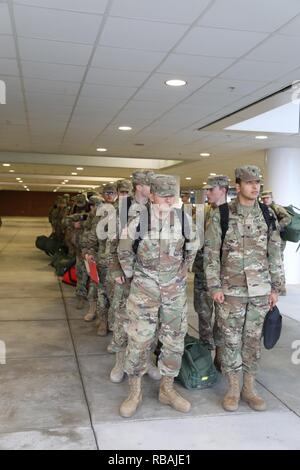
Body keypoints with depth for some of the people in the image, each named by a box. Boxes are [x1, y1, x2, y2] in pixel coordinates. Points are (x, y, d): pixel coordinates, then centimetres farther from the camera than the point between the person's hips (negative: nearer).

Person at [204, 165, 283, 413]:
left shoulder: (268, 215, 3)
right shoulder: (221, 215, -6)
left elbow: (275, 253, 7)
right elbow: (211, 252, -5)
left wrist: (275, 287, 6)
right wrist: (214, 286, -9)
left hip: (260, 289, 3)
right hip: (231, 289, -2)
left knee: (254, 339, 10)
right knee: (231, 339, 5)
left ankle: (249, 387, 24)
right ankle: (233, 388, 21)